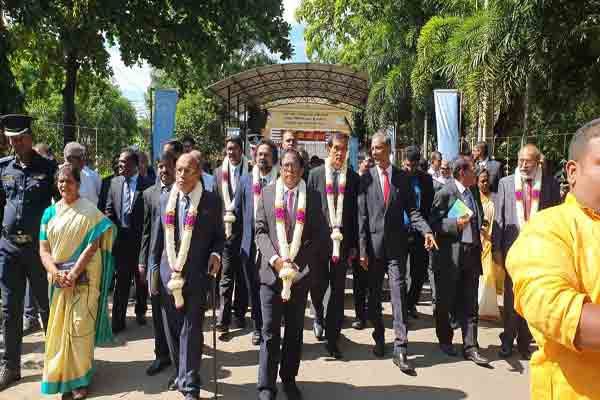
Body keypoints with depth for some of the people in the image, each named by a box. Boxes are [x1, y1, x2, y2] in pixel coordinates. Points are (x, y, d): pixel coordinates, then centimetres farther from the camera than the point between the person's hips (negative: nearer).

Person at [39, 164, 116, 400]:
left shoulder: (90, 211, -4)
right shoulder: (50, 212, 7)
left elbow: (92, 246, -10)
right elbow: (43, 249, 4)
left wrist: (72, 274, -16)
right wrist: (57, 274, -12)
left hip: (83, 278, -4)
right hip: (58, 279, 4)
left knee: (80, 327, -2)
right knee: (58, 327, 10)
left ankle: (79, 379, 12)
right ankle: (59, 373, 28)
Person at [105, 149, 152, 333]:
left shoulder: (146, 185, -8)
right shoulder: (115, 182, 6)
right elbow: (109, 210, 9)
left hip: (140, 239, -2)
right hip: (120, 239, 2)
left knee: (141, 279, 13)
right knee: (121, 281, 3)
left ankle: (140, 311, 33)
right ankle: (118, 320, 9)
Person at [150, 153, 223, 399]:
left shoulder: (211, 201, -3)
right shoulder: (165, 201, 7)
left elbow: (219, 236, 5)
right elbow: (158, 239, 12)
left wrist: (215, 254, -13)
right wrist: (154, 268, 10)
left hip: (196, 275, -4)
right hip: (169, 275, 4)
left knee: (191, 330, 0)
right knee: (172, 329, 14)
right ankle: (181, 373, 34)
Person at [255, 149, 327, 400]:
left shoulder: (312, 196, 3)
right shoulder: (267, 193, 3)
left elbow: (318, 234, 1)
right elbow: (260, 231, 1)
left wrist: (296, 262, -9)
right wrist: (275, 259, -13)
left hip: (300, 272, 1)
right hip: (271, 270, -1)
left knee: (294, 330, 12)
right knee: (270, 332, 2)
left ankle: (289, 379, 29)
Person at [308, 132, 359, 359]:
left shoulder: (353, 178, 4)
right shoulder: (315, 174, 2)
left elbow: (355, 213, 3)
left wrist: (354, 244, -1)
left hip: (343, 241, 1)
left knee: (338, 290, 5)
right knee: (318, 284, 4)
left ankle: (332, 338, 17)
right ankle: (319, 317, 37)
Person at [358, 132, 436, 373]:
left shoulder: (402, 177, 5)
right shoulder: (366, 178, 1)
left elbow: (411, 210, 5)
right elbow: (362, 216, -1)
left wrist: (426, 231, -13)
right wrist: (362, 249, -5)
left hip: (396, 244, 0)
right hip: (373, 243, 1)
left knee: (398, 292, -6)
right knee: (374, 294, 10)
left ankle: (400, 349, -3)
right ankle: (379, 338, 28)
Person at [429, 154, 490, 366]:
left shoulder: (474, 191, 11)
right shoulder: (445, 193, -9)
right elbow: (434, 223, -12)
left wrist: (480, 228, 12)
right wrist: (455, 224, -24)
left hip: (472, 253, 6)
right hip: (450, 255, -6)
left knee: (470, 303, 7)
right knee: (445, 301, 9)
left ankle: (470, 347, 13)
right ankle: (445, 340, 28)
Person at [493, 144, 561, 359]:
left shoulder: (550, 184, 1)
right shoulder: (506, 183, 4)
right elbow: (499, 217, 2)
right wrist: (497, 248, -2)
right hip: (513, 246, 0)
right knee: (511, 295, 7)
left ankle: (524, 342, 23)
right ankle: (507, 340, 21)